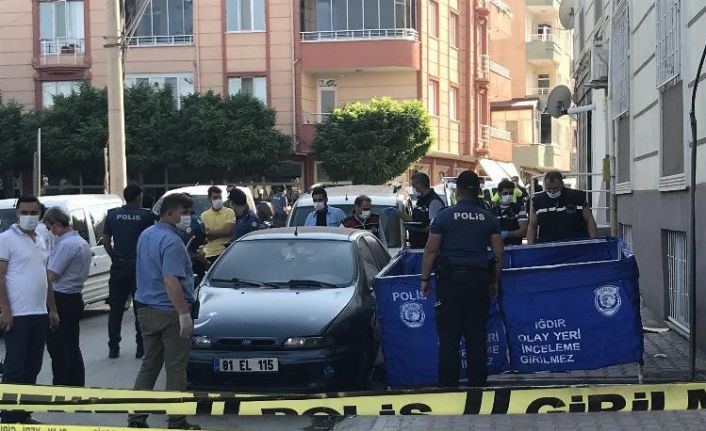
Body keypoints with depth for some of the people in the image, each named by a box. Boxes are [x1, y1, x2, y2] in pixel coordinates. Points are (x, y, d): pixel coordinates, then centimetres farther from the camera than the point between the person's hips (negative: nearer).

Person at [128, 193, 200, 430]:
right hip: (169, 312, -8)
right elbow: (170, 281, -25)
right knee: (176, 369, 1)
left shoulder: (145, 235, 11)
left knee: (149, 365, 14)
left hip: (145, 310, 8)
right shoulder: (172, 241, -18)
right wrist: (184, 314, -25)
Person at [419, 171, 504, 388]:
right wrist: (495, 281, 15)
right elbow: (498, 253, 5)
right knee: (477, 335, 9)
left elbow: (431, 250, -3)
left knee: (449, 335, 2)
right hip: (480, 279, 3)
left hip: (451, 279, -3)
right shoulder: (489, 218, 6)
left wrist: (425, 279, 4)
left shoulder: (444, 216, -2)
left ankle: (448, 384, 2)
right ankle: (477, 383, 12)